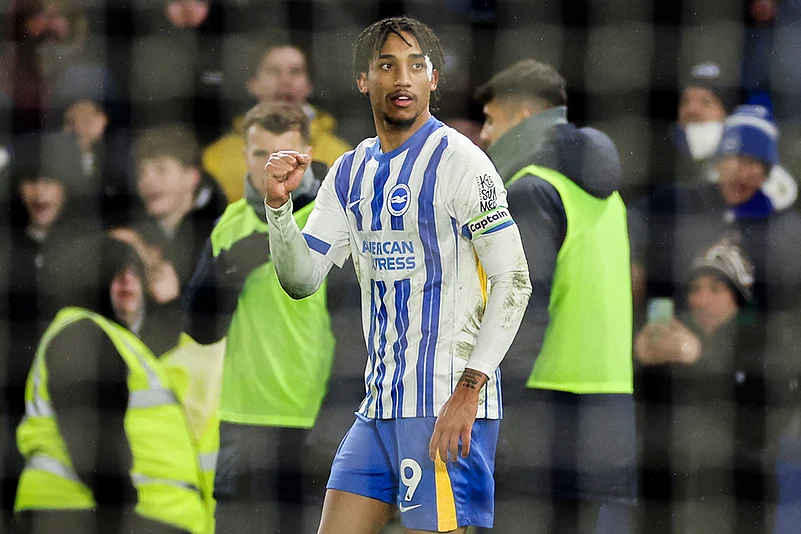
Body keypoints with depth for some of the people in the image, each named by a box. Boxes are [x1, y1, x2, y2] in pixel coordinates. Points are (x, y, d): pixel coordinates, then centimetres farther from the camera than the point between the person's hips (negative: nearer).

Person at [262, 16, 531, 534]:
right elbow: (302, 278, 12)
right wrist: (279, 203, -6)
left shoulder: (458, 161, -9)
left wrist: (469, 390, -19)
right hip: (380, 406, 8)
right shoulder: (351, 172, 13)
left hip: (447, 408, -7)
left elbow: (514, 281, -12)